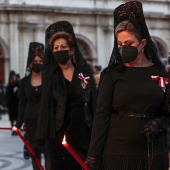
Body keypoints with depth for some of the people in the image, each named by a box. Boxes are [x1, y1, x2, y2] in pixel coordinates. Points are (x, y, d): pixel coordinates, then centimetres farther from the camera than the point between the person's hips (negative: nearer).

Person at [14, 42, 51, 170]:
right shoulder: (24, 82, 7)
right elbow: (22, 104, 8)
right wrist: (19, 123, 1)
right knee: (34, 151, 7)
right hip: (31, 120, 3)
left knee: (48, 151, -6)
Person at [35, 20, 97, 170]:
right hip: (61, 132, 0)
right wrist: (40, 138, -5)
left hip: (85, 130, 0)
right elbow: (46, 107, 0)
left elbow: (94, 101, 3)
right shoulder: (50, 76, 3)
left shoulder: (84, 70, 3)